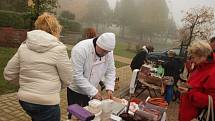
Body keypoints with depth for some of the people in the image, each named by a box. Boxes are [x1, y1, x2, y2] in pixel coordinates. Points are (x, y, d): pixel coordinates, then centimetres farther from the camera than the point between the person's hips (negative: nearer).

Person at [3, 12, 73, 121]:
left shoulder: (24, 46, 0)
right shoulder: (58, 48, -14)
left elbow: (9, 74, 6)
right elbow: (67, 79, -8)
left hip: (24, 99, 6)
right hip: (46, 102, -5)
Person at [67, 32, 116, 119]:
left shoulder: (108, 52, -10)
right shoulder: (81, 49, -28)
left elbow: (110, 71, 0)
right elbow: (77, 75, -28)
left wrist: (109, 88, -14)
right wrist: (93, 92, -26)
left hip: (91, 92, 5)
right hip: (76, 90, -4)